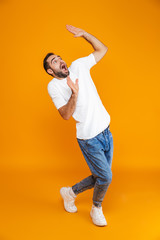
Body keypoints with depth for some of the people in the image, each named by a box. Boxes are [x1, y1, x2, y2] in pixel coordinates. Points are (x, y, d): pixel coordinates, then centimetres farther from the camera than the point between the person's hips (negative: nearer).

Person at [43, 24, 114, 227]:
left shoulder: (78, 66, 6)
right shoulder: (54, 86, -8)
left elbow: (102, 49, 10)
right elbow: (65, 115, -16)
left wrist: (84, 34, -2)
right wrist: (74, 94, -29)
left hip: (105, 131, 6)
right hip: (89, 138, -6)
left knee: (101, 176, 15)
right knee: (105, 177, -1)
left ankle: (70, 192, 39)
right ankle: (96, 209, 29)